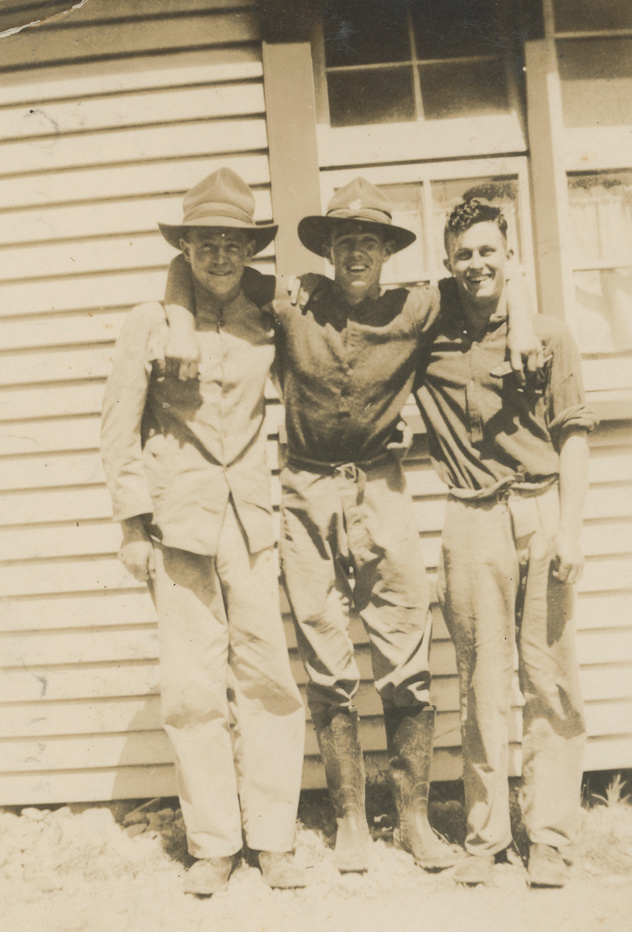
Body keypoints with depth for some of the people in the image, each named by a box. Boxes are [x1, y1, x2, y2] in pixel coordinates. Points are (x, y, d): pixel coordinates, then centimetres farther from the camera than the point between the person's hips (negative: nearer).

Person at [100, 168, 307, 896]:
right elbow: (120, 426, 3)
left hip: (254, 517, 1)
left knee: (268, 675, 2)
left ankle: (272, 838, 17)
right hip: (178, 517, -1)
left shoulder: (268, 322, 7)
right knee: (193, 685, 2)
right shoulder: (151, 322, 3)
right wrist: (133, 523, -2)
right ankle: (214, 844, 18)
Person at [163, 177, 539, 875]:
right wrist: (181, 321, -10)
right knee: (328, 673, 7)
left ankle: (414, 818, 20)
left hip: (380, 489, 1)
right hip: (307, 499, 0)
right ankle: (349, 819, 23)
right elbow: (186, 264, 5)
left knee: (408, 666, 2)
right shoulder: (292, 306, -2)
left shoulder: (415, 311, 0)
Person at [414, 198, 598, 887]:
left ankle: (548, 837, 15)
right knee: (480, 683, 4)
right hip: (474, 522, 0)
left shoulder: (548, 337, 9)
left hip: (544, 513, 0)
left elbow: (573, 437, 5)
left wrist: (569, 529, -4)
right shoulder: (426, 341, 9)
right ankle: (484, 836, 17)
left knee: (550, 681, 3)